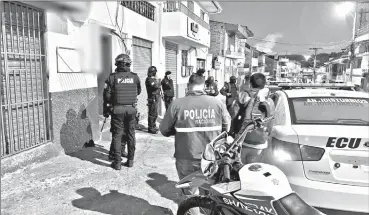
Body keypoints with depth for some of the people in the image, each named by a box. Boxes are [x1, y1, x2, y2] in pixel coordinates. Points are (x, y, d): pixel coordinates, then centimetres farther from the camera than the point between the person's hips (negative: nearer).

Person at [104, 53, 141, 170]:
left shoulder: (112, 77, -6)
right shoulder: (135, 77, 0)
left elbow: (108, 95, -5)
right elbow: (138, 92, 12)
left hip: (118, 109, -2)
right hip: (131, 109, 2)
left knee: (117, 135, 6)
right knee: (131, 135, 11)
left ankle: (117, 162, 10)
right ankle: (130, 160, 19)